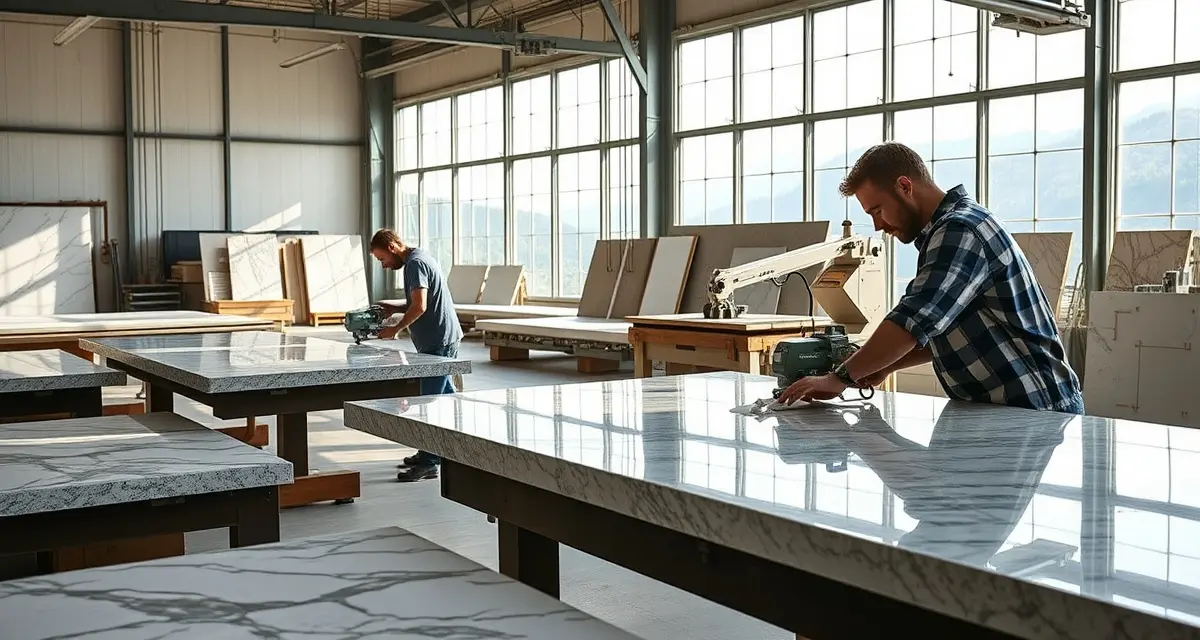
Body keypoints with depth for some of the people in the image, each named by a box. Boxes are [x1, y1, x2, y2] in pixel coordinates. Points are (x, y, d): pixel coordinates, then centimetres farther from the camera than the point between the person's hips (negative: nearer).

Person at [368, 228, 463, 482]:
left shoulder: (415, 263, -14)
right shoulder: (418, 257, 18)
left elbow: (419, 307, -23)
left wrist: (396, 329, -12)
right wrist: (395, 309, 11)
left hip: (439, 342, -11)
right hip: (444, 338, 11)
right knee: (445, 395, 15)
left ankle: (428, 462, -3)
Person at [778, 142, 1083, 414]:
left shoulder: (960, 232, -15)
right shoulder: (951, 227, 16)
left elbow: (913, 321, -23)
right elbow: (944, 330, 20)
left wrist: (842, 377, -15)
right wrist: (885, 365, 9)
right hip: (1000, 407, 9)